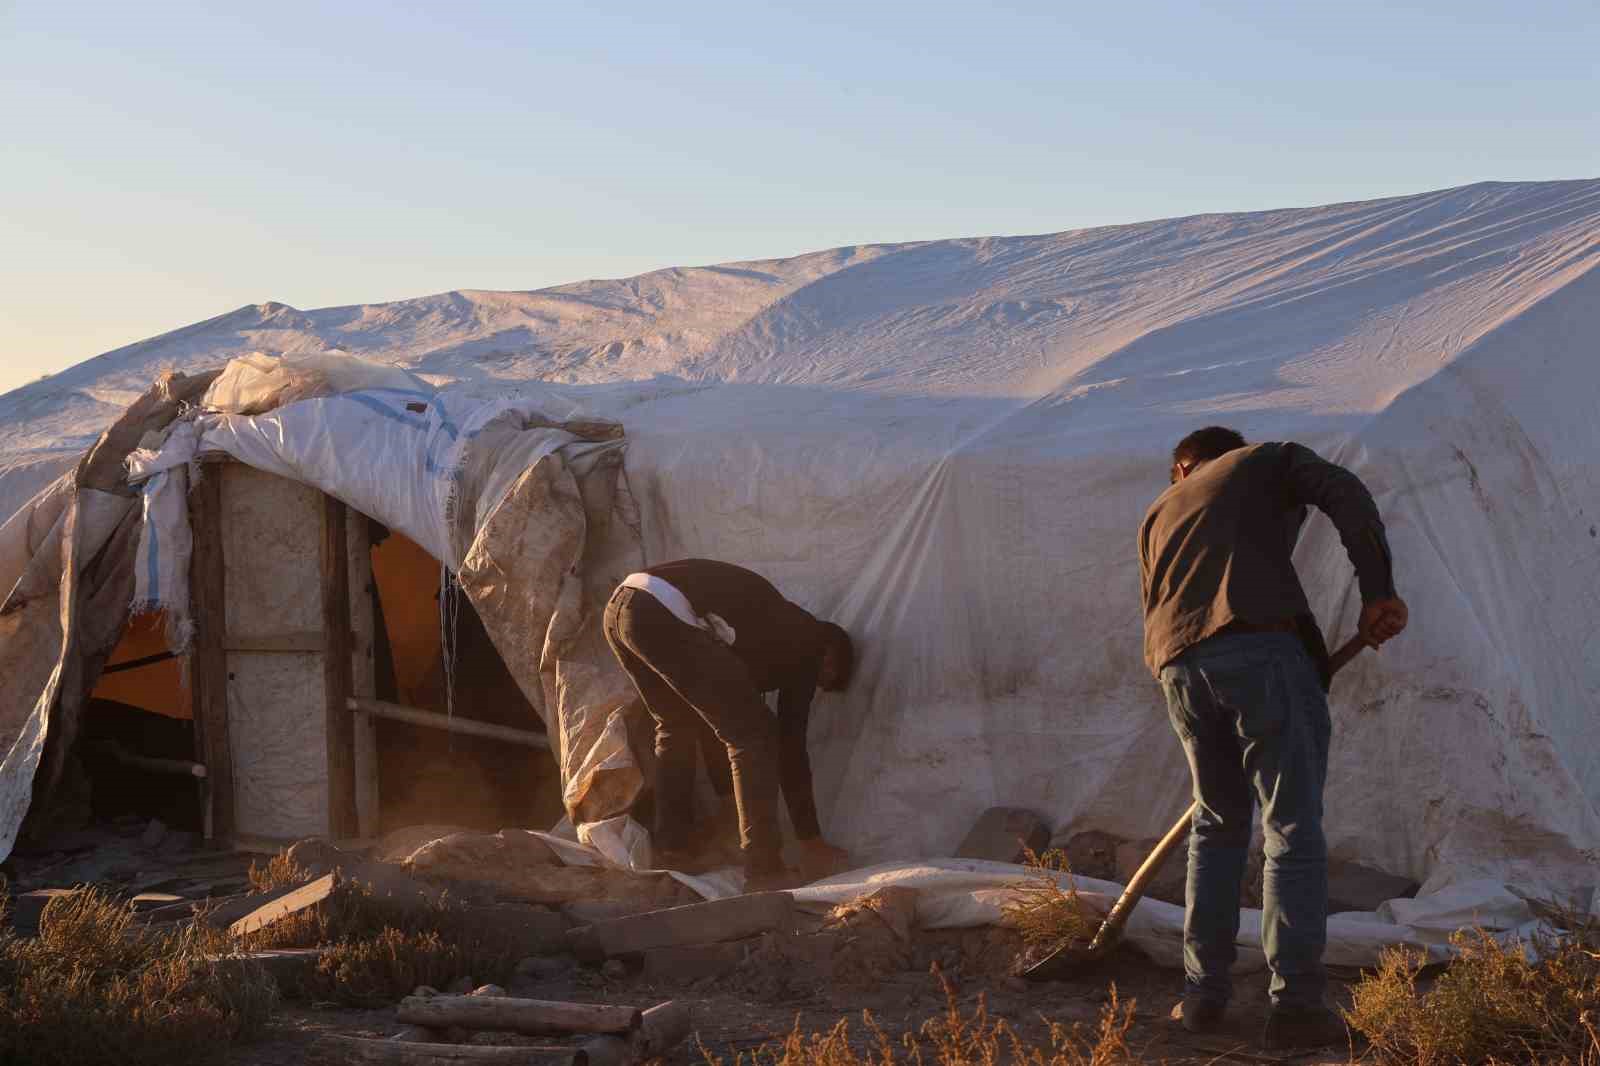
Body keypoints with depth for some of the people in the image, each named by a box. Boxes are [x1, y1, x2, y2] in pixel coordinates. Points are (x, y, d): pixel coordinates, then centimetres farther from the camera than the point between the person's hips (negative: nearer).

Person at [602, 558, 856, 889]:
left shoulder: (774, 628, 35)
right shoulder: (804, 643, 12)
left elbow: (716, 717, 41)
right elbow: (791, 746, 10)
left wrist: (731, 810, 48)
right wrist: (811, 841, 15)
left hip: (621, 604, 9)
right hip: (664, 614, -9)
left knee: (678, 727, 28)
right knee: (754, 734, 2)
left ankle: (672, 853, 30)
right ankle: (764, 870, 1)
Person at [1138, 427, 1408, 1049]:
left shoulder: (1158, 514, 33)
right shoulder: (1270, 461, 20)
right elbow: (1345, 495, 0)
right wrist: (1377, 590, -4)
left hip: (1179, 669, 5)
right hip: (1263, 648, -5)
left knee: (1218, 824, 19)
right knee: (1293, 829, 0)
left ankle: (1204, 992, 18)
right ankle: (1295, 1002, -4)